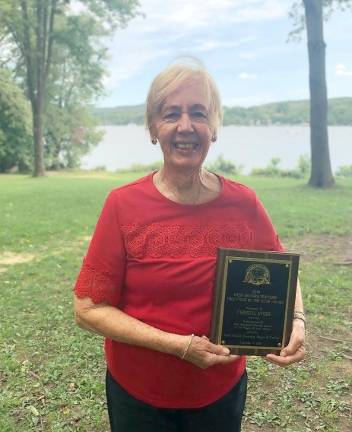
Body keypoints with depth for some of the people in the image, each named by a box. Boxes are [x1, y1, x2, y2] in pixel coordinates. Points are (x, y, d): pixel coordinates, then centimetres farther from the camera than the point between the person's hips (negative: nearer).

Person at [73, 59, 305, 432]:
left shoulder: (244, 203, -11)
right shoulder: (123, 205, -16)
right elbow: (89, 310, -15)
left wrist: (296, 322, -17)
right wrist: (181, 346, -22)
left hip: (223, 391, 2)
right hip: (137, 395, -1)